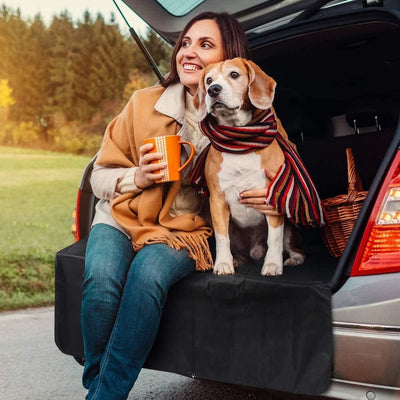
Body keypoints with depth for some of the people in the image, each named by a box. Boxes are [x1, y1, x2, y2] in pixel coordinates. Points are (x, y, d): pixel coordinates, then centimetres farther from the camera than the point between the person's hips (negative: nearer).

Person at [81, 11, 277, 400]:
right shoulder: (144, 103, -1)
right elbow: (100, 176, 7)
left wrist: (272, 199, -9)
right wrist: (138, 178, -15)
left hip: (186, 230, -1)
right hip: (123, 218, 1)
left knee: (148, 273, -36)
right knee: (102, 277, -32)